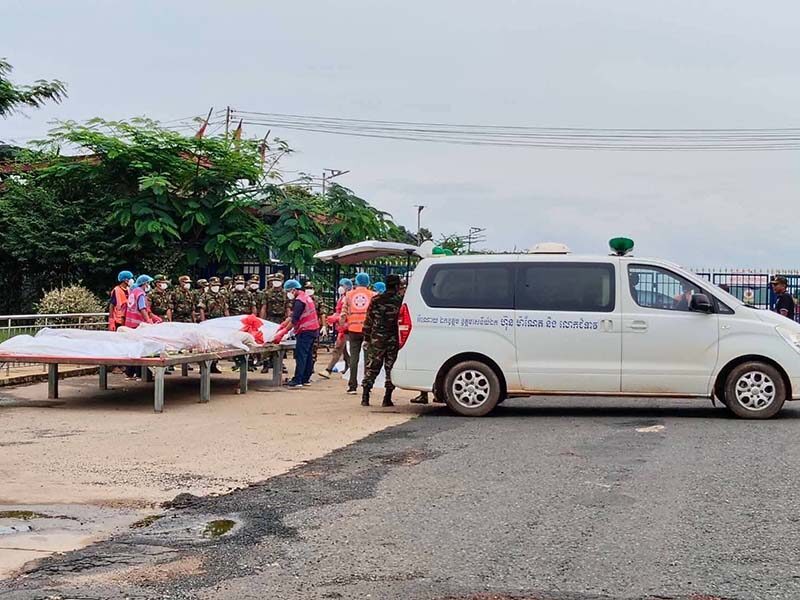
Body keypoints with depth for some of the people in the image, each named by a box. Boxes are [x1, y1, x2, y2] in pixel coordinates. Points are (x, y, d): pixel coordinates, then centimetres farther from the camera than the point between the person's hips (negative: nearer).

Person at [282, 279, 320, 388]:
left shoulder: (299, 300, -15)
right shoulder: (306, 297, 17)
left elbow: (294, 319, -19)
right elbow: (293, 315, 19)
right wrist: (284, 323, 11)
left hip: (305, 331, -10)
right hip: (313, 330, 10)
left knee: (300, 356, -10)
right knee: (308, 355, 12)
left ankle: (297, 380, -12)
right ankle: (306, 379, 15)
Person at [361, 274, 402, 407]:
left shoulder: (376, 300, 3)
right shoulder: (400, 301, -4)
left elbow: (368, 321, 5)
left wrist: (366, 338, 9)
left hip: (377, 338, 2)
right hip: (394, 340, -2)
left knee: (371, 367, 7)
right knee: (391, 368, 5)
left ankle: (365, 397, 2)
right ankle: (387, 398, 4)